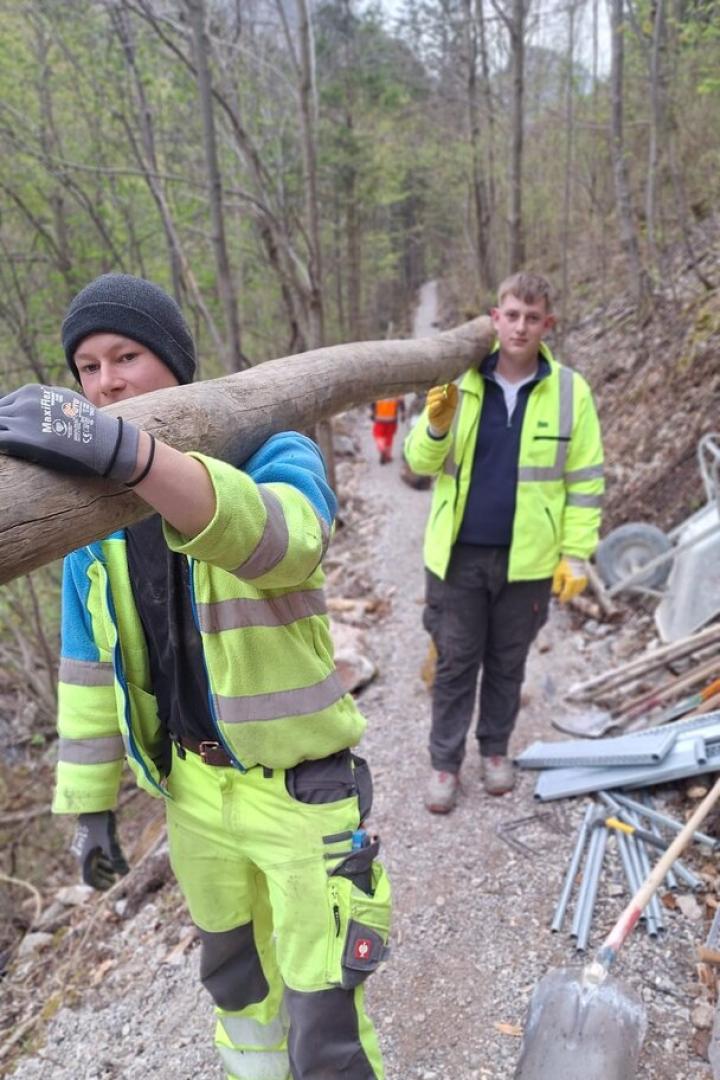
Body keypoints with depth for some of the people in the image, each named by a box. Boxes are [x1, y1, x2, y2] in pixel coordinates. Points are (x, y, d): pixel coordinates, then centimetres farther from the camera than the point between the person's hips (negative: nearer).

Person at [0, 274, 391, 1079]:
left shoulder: (274, 456, -16)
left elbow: (278, 538, -42)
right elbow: (90, 665, 6)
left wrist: (129, 452, -57)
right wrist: (90, 802, 10)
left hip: (302, 789, -5)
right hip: (192, 786, 5)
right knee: (234, 975, 28)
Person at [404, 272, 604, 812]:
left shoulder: (570, 389, -2)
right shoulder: (460, 382, 0)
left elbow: (585, 480, 0)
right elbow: (420, 462, 2)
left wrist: (576, 553, -4)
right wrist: (436, 425, -18)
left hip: (528, 560, 0)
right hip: (459, 555, 1)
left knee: (507, 663, 16)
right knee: (455, 663, 11)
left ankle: (496, 748, 36)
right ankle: (445, 762, 26)